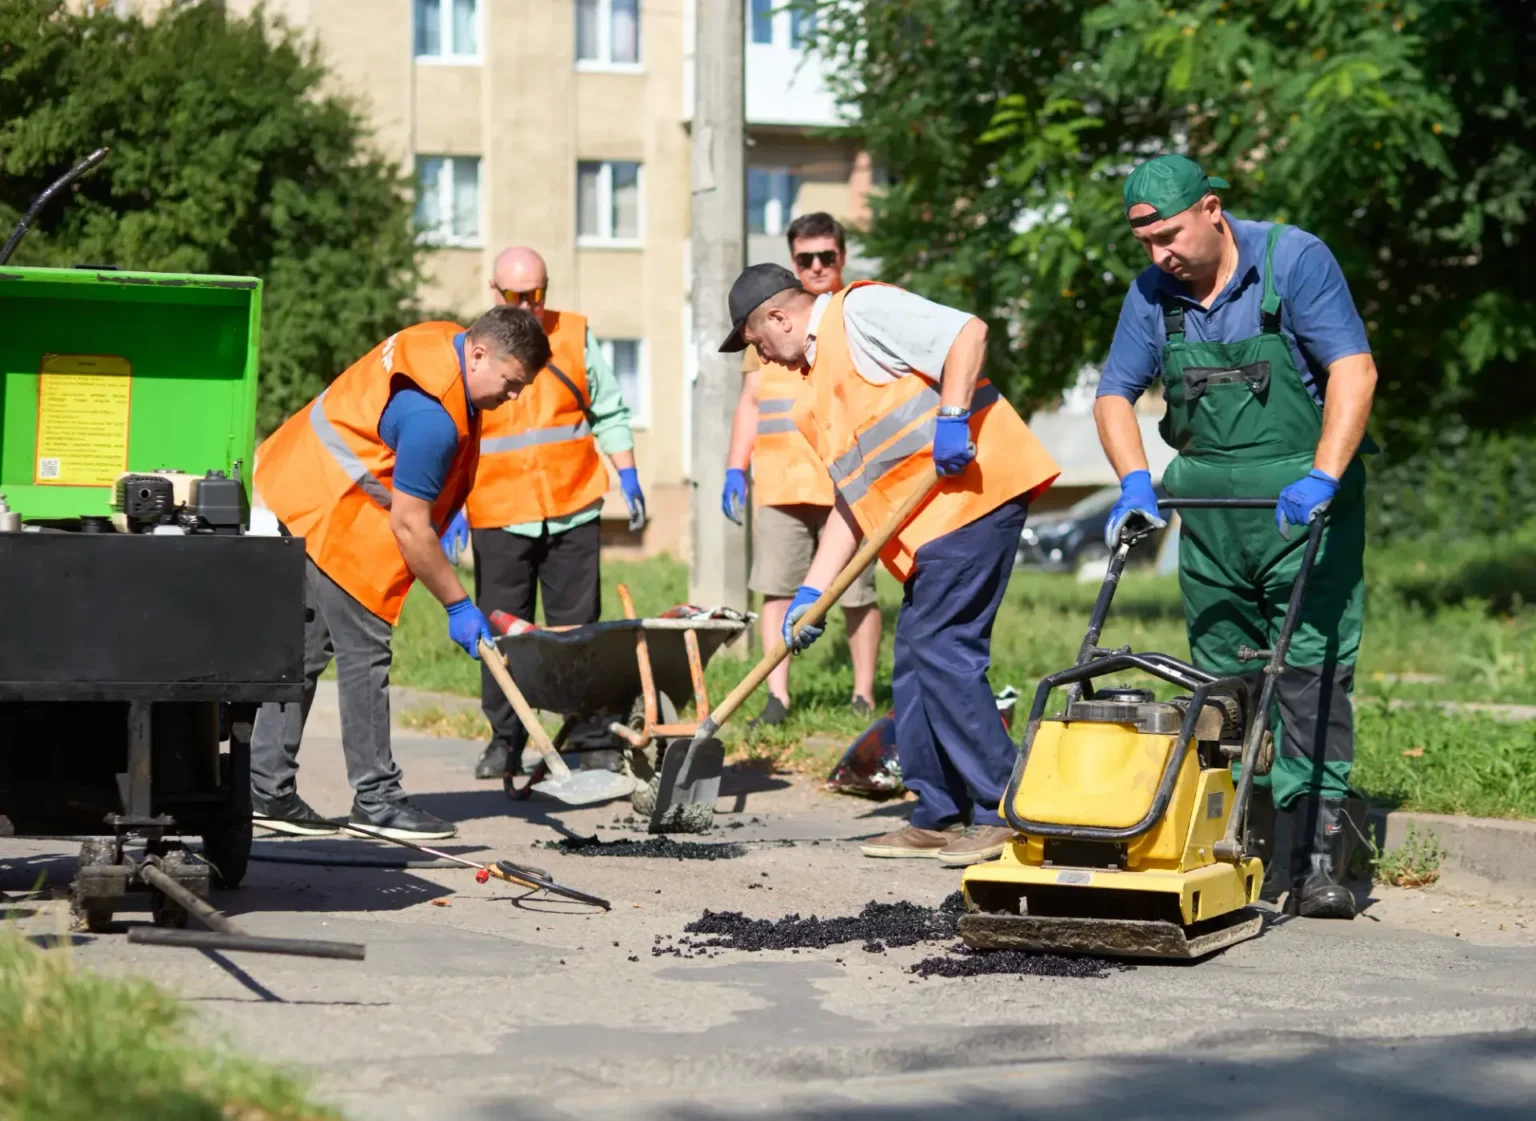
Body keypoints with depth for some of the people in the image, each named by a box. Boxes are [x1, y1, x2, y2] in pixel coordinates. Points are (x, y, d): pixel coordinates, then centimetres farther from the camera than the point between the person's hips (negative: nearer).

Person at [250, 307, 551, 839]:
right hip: (332, 515, -11)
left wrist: (443, 508, 20)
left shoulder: (443, 346, 3)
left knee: (304, 650, 11)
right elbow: (408, 525, -23)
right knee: (364, 653, -6)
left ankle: (267, 789, 14)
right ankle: (376, 799, -1)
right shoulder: (431, 414, -28)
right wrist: (458, 606, -15)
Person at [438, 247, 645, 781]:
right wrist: (452, 508, 1)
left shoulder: (575, 336, 7)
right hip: (499, 516, -1)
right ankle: (505, 739, 12)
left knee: (577, 628, 3)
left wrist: (627, 475, 6)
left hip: (574, 511, 1)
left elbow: (608, 413, 14)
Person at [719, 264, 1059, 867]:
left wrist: (951, 415, -22)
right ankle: (939, 819, 17)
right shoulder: (819, 395, 24)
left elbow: (967, 332, -14)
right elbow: (852, 501, 21)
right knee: (914, 661, 10)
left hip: (971, 494, -10)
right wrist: (811, 591, 15)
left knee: (942, 650, -13)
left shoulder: (859, 310, -3)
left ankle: (1006, 815, -9)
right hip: (929, 524, 10)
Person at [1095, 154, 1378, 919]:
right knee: (1223, 678, 7)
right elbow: (1115, 394, 9)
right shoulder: (1153, 292, 5)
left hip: (1301, 501, -5)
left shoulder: (1295, 260, -10)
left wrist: (1321, 479, -27)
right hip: (1209, 506, 5)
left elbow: (1353, 371, -17)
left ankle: (1319, 856, -11)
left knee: (1310, 670, -11)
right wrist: (1135, 482, -9)